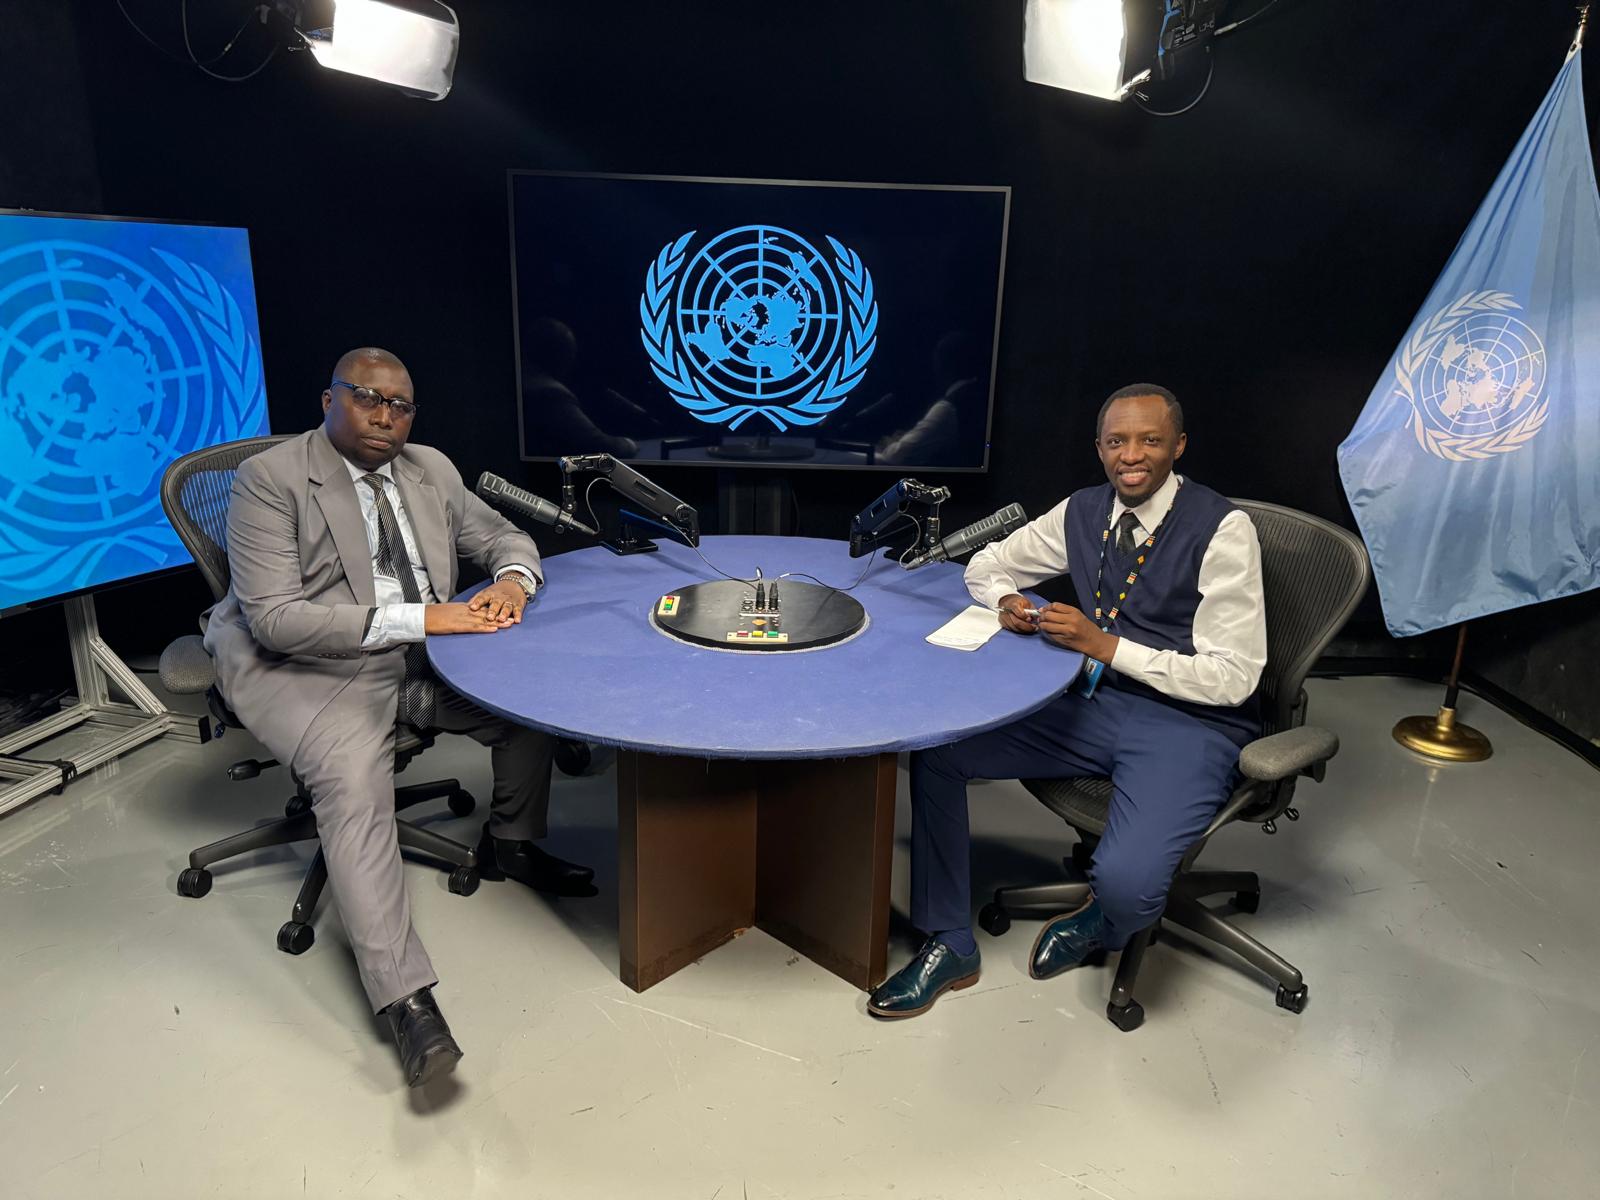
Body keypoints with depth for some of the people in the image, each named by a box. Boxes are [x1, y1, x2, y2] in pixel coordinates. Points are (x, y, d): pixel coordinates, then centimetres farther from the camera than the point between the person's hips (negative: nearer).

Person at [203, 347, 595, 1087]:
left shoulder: (430, 470, 8)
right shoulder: (268, 481, -11)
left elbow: (503, 536, 17)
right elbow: (275, 617, -20)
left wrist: (512, 579, -10)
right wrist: (417, 618, -27)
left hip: (420, 657, 6)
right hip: (305, 667, -6)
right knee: (354, 777, -32)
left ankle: (509, 845, 15)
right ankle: (404, 998, -29)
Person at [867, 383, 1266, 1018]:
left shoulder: (1223, 530, -12)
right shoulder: (1082, 512, 5)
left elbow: (1232, 677, -15)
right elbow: (986, 565, 19)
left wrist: (1106, 646, -20)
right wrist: (1006, 601, -6)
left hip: (1189, 725, -5)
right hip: (1093, 703, 6)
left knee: (1126, 883, -31)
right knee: (934, 745, -10)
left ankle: (1100, 927, 12)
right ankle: (950, 943, 4)